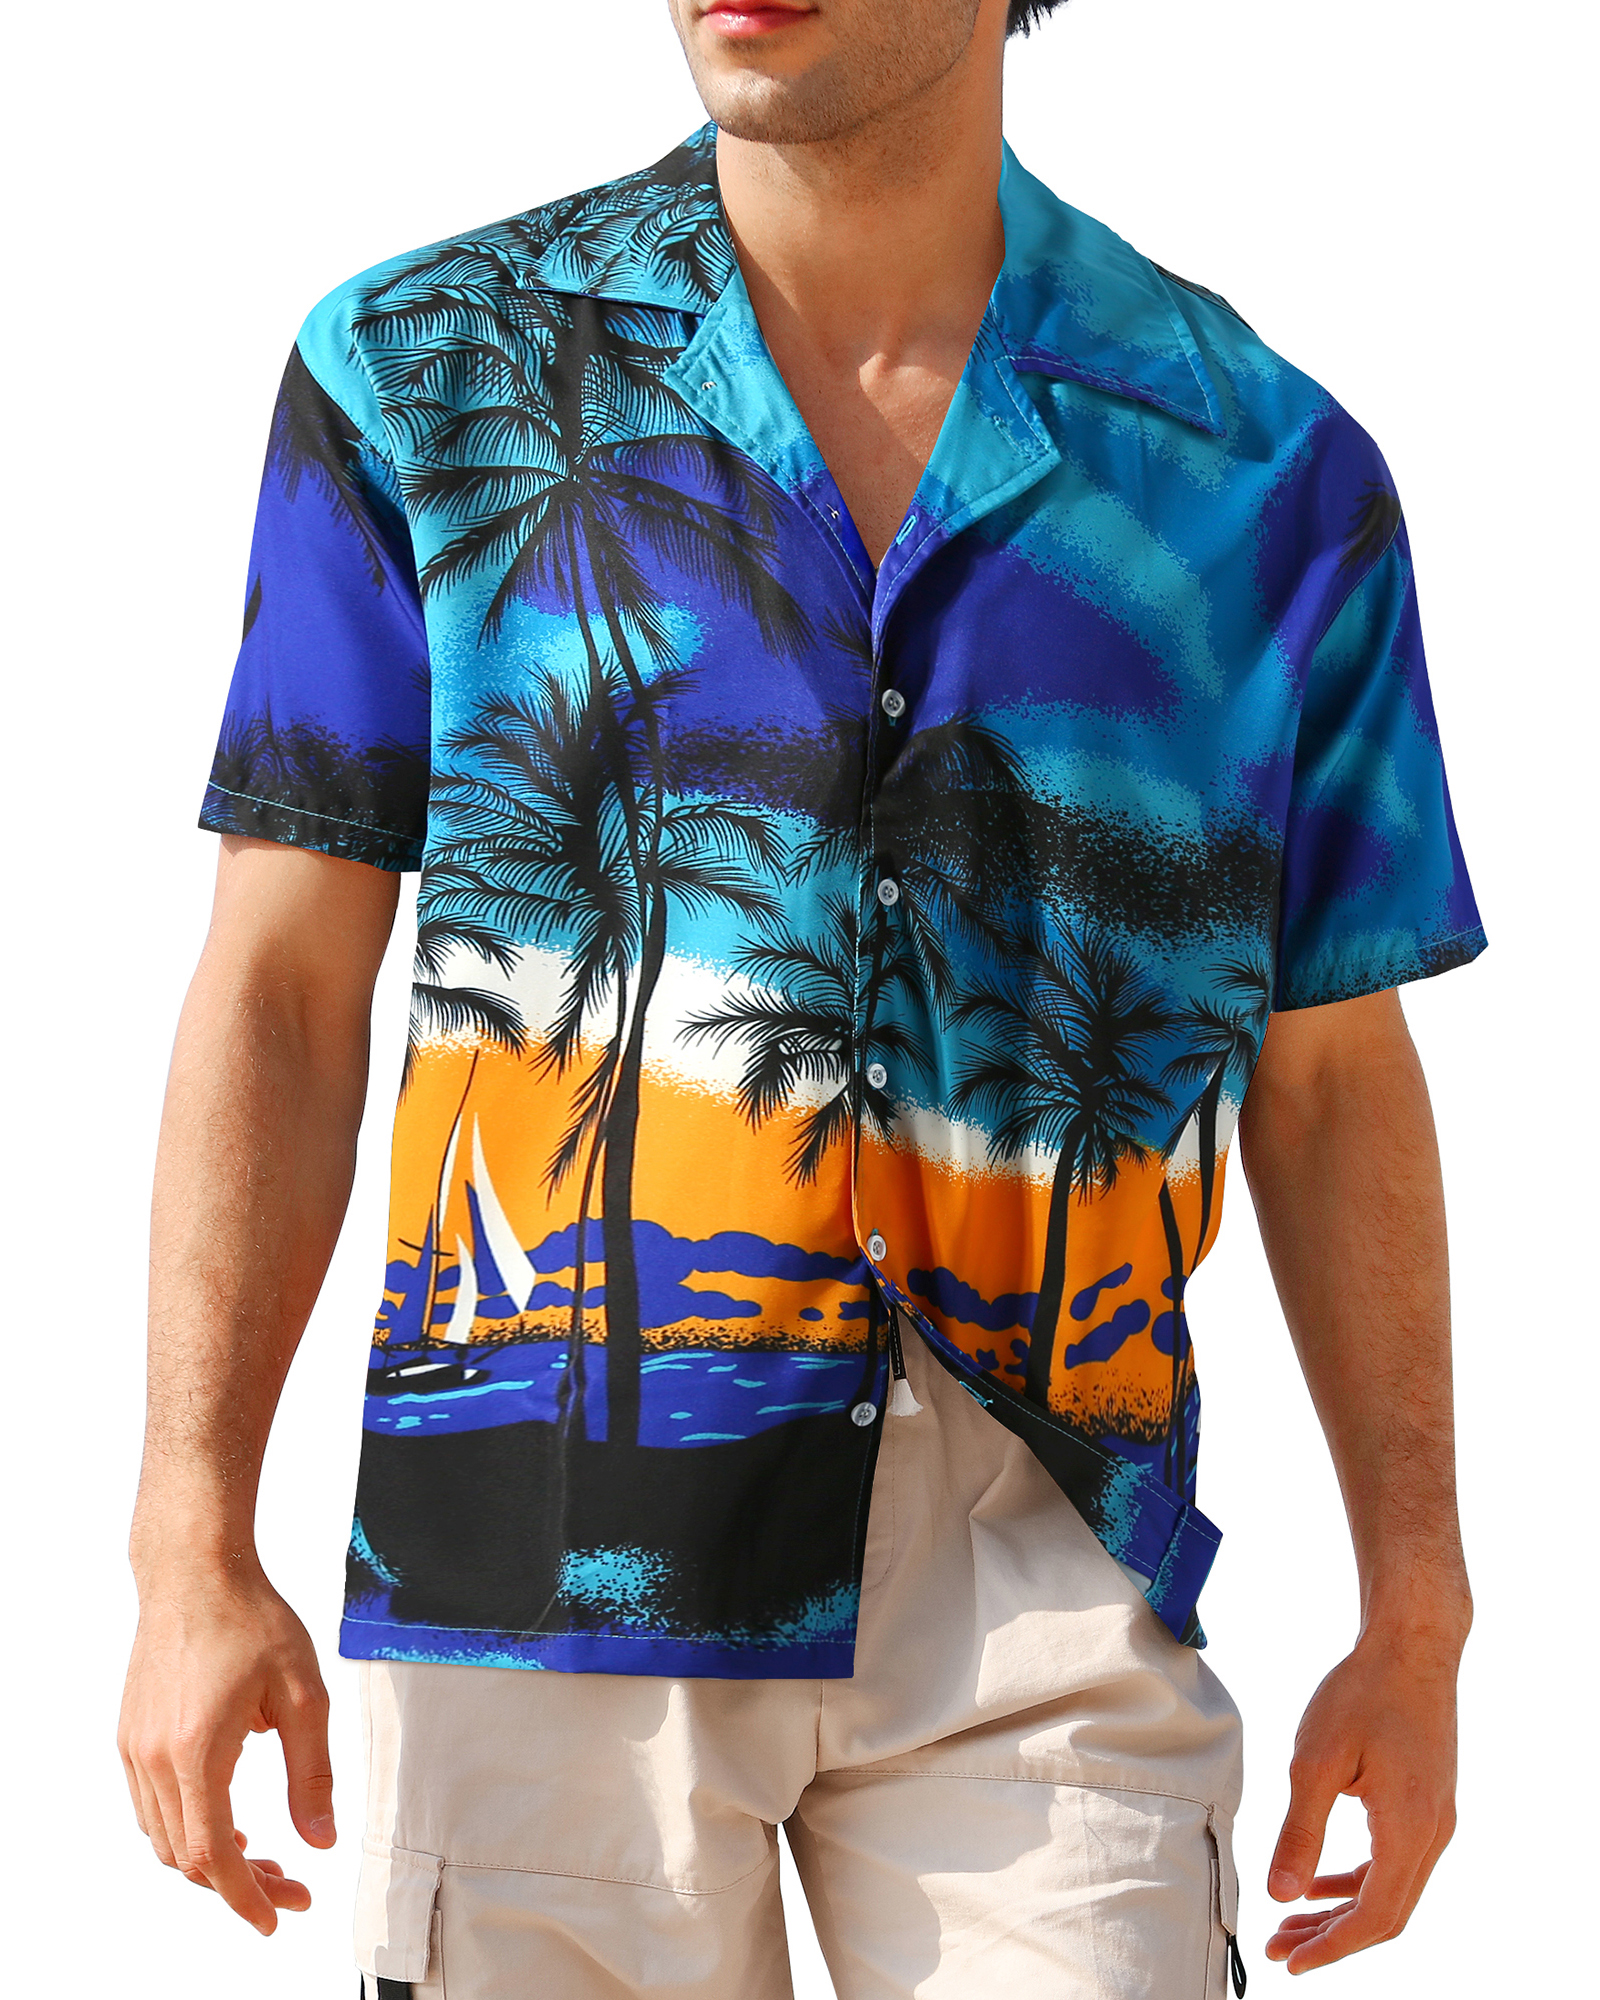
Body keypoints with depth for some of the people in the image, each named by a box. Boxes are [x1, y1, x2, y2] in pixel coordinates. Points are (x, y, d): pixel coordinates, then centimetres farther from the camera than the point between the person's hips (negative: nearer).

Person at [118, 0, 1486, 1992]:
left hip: (1040, 1601, 1)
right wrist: (194, 1550, -2)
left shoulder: (1266, 467, 6)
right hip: (550, 1565, 0)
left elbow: (1331, 1084, 13)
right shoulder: (420, 376, 5)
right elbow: (284, 994, 5)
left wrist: (1415, 1621, 10)